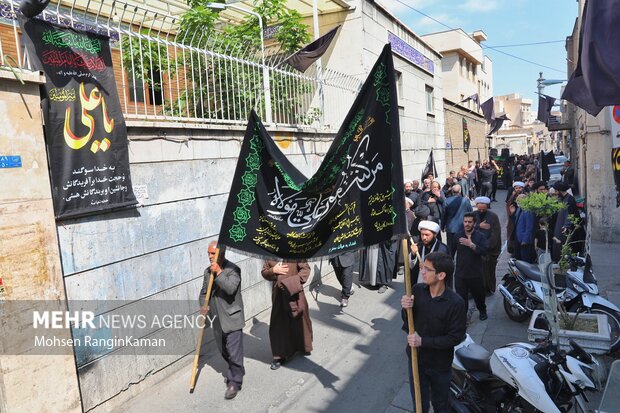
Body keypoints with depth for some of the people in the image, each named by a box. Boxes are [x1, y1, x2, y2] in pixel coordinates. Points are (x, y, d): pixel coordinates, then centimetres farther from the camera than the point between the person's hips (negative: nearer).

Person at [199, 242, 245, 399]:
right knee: (223, 350, 20)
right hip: (217, 319, 7)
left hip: (232, 318, -7)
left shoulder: (233, 269, -14)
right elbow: (204, 292, 13)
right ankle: (237, 371, 42)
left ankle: (234, 382, 12)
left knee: (234, 352, -3)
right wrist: (203, 306, -5)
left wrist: (219, 272, -26)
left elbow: (231, 288, -29)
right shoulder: (208, 271, 7)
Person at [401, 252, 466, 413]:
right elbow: (408, 322, -2)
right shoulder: (417, 290, -14)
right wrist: (406, 309, -24)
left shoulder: (456, 303, -24)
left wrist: (423, 341, -24)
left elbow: (455, 337, -18)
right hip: (416, 357, 2)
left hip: (439, 363, -2)